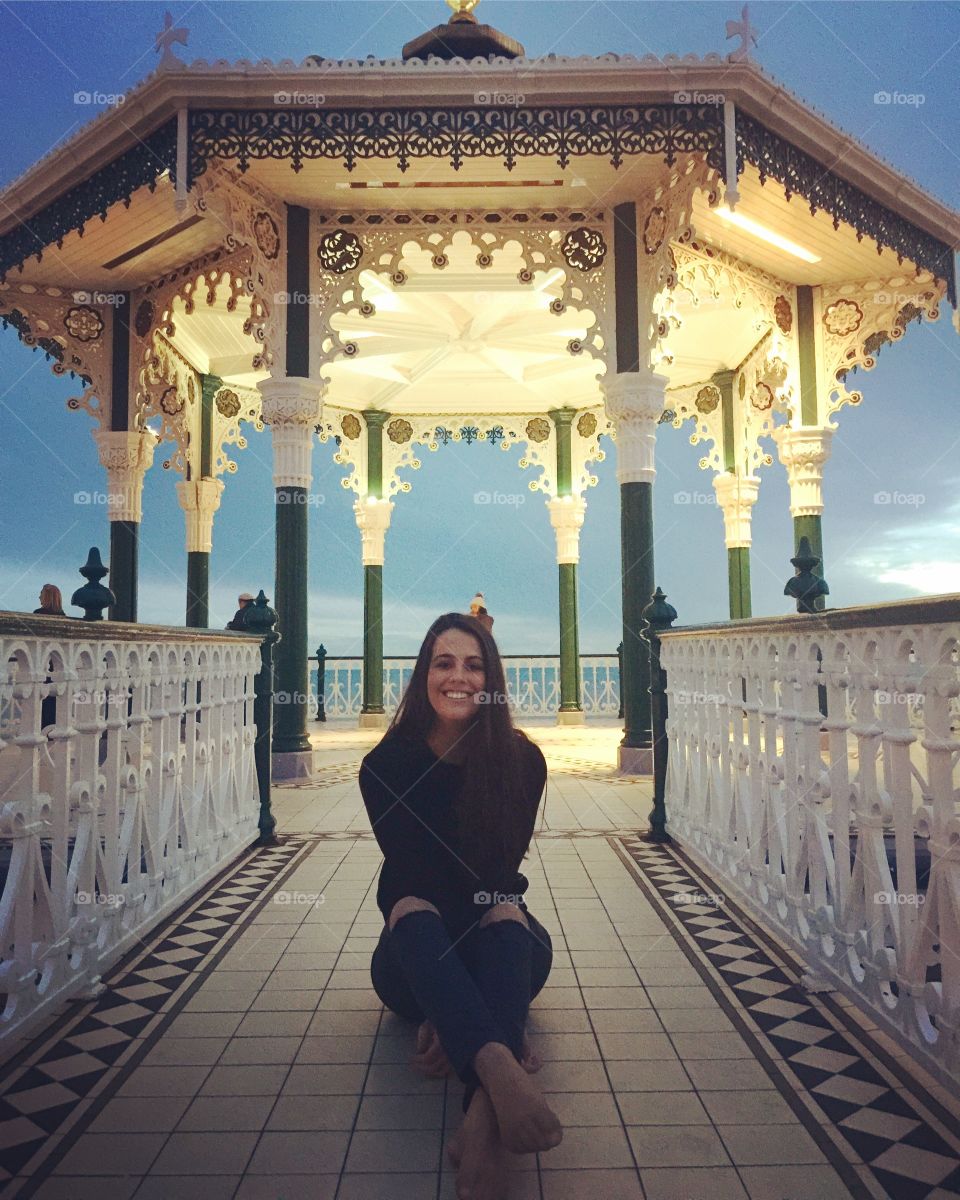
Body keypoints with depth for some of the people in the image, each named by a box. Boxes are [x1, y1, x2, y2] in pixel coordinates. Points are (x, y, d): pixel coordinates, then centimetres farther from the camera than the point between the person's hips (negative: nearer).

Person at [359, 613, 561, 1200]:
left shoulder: (521, 760, -8)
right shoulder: (387, 765, -10)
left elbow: (503, 875, -14)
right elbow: (412, 877, -17)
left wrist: (452, 1018, -26)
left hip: (496, 947, 1)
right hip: (419, 956, 0)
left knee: (508, 917, -34)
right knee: (413, 915, -35)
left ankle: (486, 1112, -57)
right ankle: (499, 1065, -61)